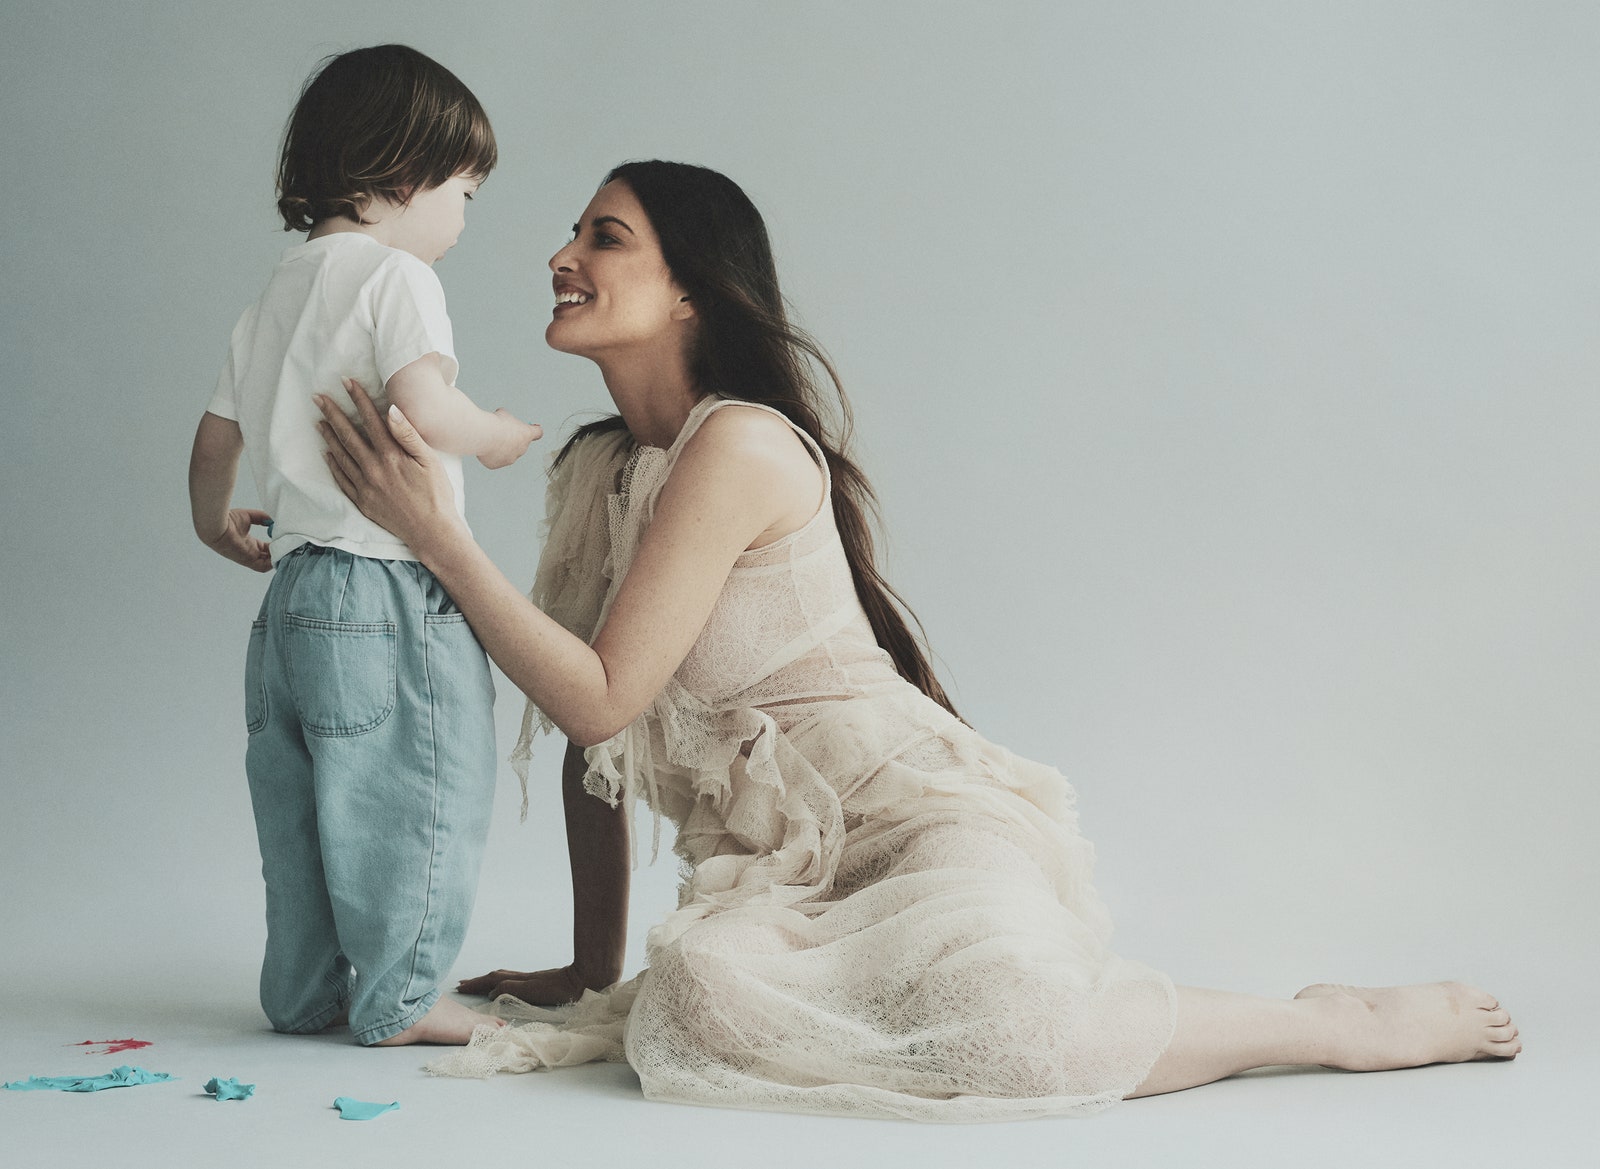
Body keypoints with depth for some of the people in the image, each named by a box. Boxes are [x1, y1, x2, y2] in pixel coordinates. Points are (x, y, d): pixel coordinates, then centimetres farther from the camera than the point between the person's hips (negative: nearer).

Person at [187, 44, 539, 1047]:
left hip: (296, 592, 9)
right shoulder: (397, 275, -10)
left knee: (305, 803, 16)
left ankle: (306, 991, 26)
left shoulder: (275, 295, 16)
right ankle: (399, 998, 8)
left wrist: (218, 524, 39)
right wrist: (494, 436, -4)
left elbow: (216, 438, 22)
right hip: (389, 591, -9)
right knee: (420, 797, 1)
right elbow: (425, 410, -24)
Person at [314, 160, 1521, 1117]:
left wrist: (437, 532, -16)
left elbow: (601, 697, -16)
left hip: (916, 820, -5)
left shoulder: (742, 446, -14)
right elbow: (592, 735, 14)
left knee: (992, 1017, -34)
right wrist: (591, 965, 14)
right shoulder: (594, 468, 12)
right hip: (775, 873, 5)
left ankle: (1352, 1022, -9)